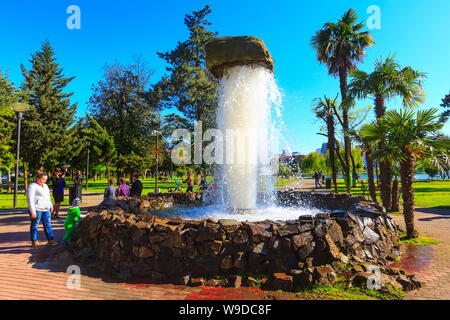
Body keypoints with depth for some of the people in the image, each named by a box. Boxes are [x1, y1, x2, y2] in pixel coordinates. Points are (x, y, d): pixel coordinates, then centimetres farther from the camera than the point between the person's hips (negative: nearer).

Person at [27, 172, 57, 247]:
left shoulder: (45, 186, 17)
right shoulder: (32, 186, -8)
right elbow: (30, 199, -13)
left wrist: (51, 206, 24)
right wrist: (33, 211, -18)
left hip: (46, 209, 7)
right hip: (37, 209, -7)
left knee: (48, 224, 6)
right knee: (35, 225, 4)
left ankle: (51, 239, 9)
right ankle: (34, 241, 14)